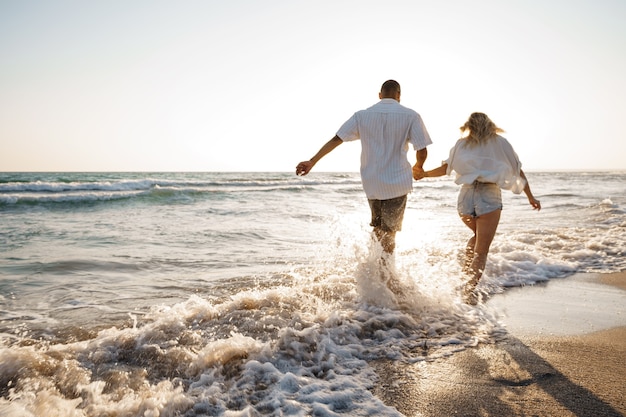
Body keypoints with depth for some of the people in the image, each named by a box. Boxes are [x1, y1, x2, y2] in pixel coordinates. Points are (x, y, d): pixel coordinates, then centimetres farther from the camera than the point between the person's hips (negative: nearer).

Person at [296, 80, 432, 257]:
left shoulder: (362, 115, 3)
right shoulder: (411, 116, -4)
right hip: (397, 183, -3)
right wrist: (418, 167, 14)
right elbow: (422, 151, -8)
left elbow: (336, 139, -2)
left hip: (371, 182, 3)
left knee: (378, 228, 23)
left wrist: (312, 161, -2)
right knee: (389, 232, 6)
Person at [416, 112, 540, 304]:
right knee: (481, 249, 0)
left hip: (466, 196, 3)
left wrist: (423, 174, 18)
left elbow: (444, 169, 4)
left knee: (478, 236, 29)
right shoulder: (500, 143, 13)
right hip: (489, 197, -2)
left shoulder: (461, 144, 13)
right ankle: (470, 288, -11)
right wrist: (530, 197, 19)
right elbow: (518, 171, 13)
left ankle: (466, 270, 16)